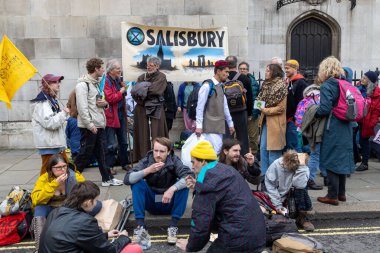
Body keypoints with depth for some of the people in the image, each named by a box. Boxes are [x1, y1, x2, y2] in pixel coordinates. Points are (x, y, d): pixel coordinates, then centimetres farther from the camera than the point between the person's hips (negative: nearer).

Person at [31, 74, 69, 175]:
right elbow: (50, 123, -24)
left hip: (58, 143, 9)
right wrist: (63, 113, -13)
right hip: (49, 145, -9)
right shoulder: (41, 103, -15)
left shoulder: (53, 100, 15)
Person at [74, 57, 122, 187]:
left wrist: (105, 103, 1)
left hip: (99, 125, 9)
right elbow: (82, 107, -19)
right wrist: (90, 125, -22)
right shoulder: (82, 85, -13)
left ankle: (107, 178, 19)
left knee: (101, 152, 12)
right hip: (89, 126, -9)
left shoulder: (96, 83, 17)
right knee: (85, 153, -2)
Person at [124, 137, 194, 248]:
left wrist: (172, 189, -41)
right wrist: (147, 170, -37)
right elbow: (127, 179, -24)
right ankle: (140, 227, -24)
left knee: (184, 184, -26)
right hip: (151, 204, 1)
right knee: (137, 183, -23)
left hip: (169, 204, -1)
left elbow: (190, 176, -29)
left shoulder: (174, 161, -14)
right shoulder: (146, 161, -12)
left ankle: (173, 226, -22)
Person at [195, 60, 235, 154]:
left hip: (219, 125, 8)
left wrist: (230, 123, 20)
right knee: (214, 150, -14)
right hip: (209, 126, -8)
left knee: (218, 150, 7)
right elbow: (200, 107, -13)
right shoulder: (207, 86, -10)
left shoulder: (221, 87, 15)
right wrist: (198, 125, -16)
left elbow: (225, 106, 19)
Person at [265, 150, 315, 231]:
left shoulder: (304, 169, -15)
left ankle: (303, 218, -14)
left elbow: (299, 185, -32)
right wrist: (277, 204, -19)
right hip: (278, 196, 0)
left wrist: (301, 167, -29)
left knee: (302, 190, -31)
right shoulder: (276, 165, -15)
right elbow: (270, 186, -14)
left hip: (296, 195, 0)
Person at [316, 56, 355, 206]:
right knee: (342, 159, 16)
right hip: (345, 128, 7)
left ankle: (333, 196, 8)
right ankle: (341, 193, 26)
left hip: (332, 130, -7)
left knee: (331, 161, 1)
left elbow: (325, 109, -20)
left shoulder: (327, 86, -12)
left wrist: (313, 113, -4)